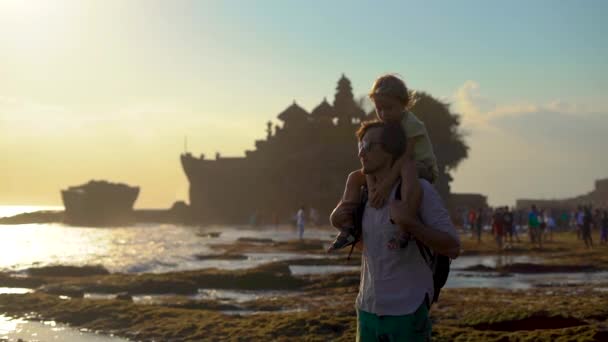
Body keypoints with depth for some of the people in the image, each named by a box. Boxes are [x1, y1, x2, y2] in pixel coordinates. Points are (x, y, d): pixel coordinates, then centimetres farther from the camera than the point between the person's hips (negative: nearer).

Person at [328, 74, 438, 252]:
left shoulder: (411, 124, -20)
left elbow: (404, 156, -30)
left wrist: (387, 184, -37)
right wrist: (372, 186, -25)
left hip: (422, 168, -8)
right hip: (394, 169, 8)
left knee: (408, 172, -44)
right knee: (355, 177, 2)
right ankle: (349, 227, -6)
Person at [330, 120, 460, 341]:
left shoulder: (420, 189, -11)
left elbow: (452, 248, -14)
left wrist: (408, 223, -26)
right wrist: (337, 220, 5)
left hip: (408, 312, -6)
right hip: (368, 310, 6)